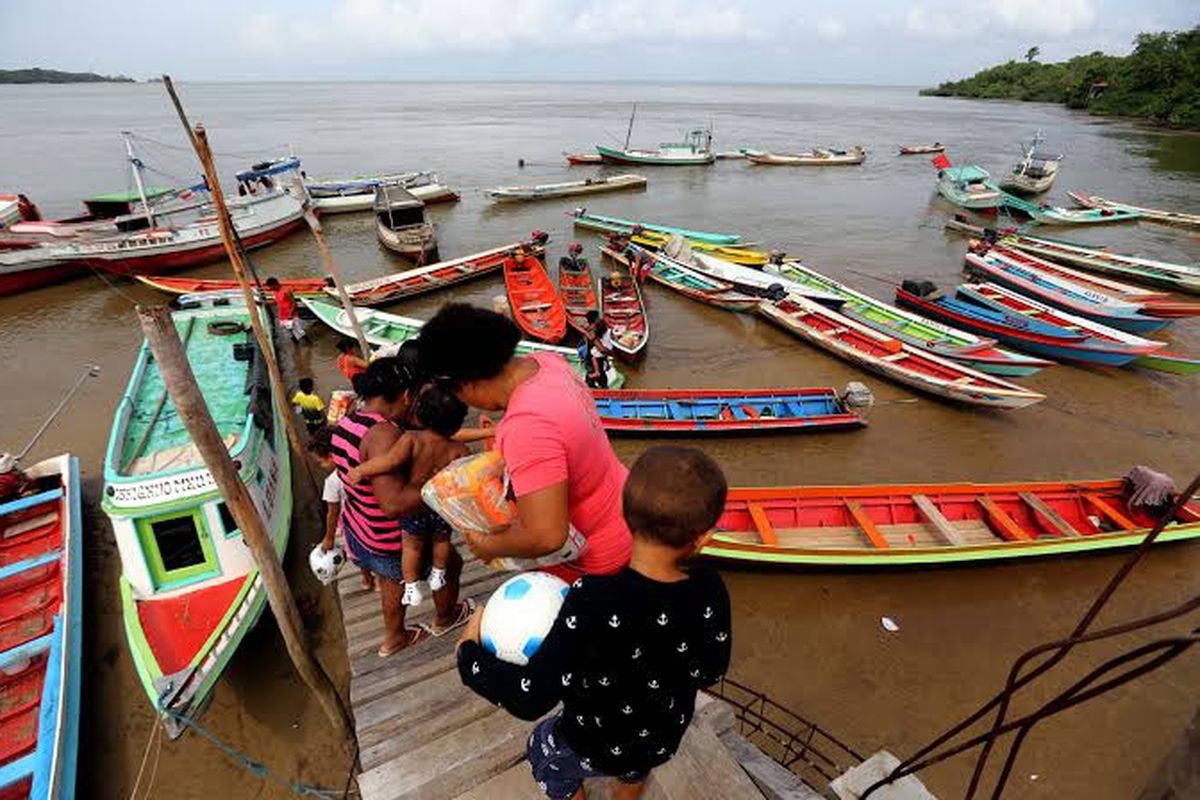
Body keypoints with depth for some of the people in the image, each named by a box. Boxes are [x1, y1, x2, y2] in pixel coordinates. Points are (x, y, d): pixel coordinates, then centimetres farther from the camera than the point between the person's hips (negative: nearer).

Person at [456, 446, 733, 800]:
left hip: (593, 748, -3)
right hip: (665, 743, 4)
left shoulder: (593, 602, -40)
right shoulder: (711, 592, -27)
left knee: (543, 748, 31)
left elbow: (531, 698, -34)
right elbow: (709, 672, -10)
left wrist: (469, 651, -19)